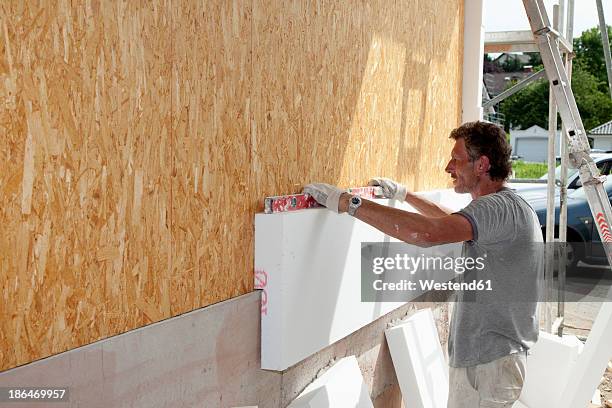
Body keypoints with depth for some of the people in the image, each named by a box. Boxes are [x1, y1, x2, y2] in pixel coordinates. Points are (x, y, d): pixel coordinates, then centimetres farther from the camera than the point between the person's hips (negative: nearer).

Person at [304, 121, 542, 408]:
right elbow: (453, 222, 31)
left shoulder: (498, 207, -22)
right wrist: (404, 195, 29)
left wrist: (347, 202, -34)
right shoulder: (510, 207, 13)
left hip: (487, 363, -10)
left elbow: (427, 233, -37)